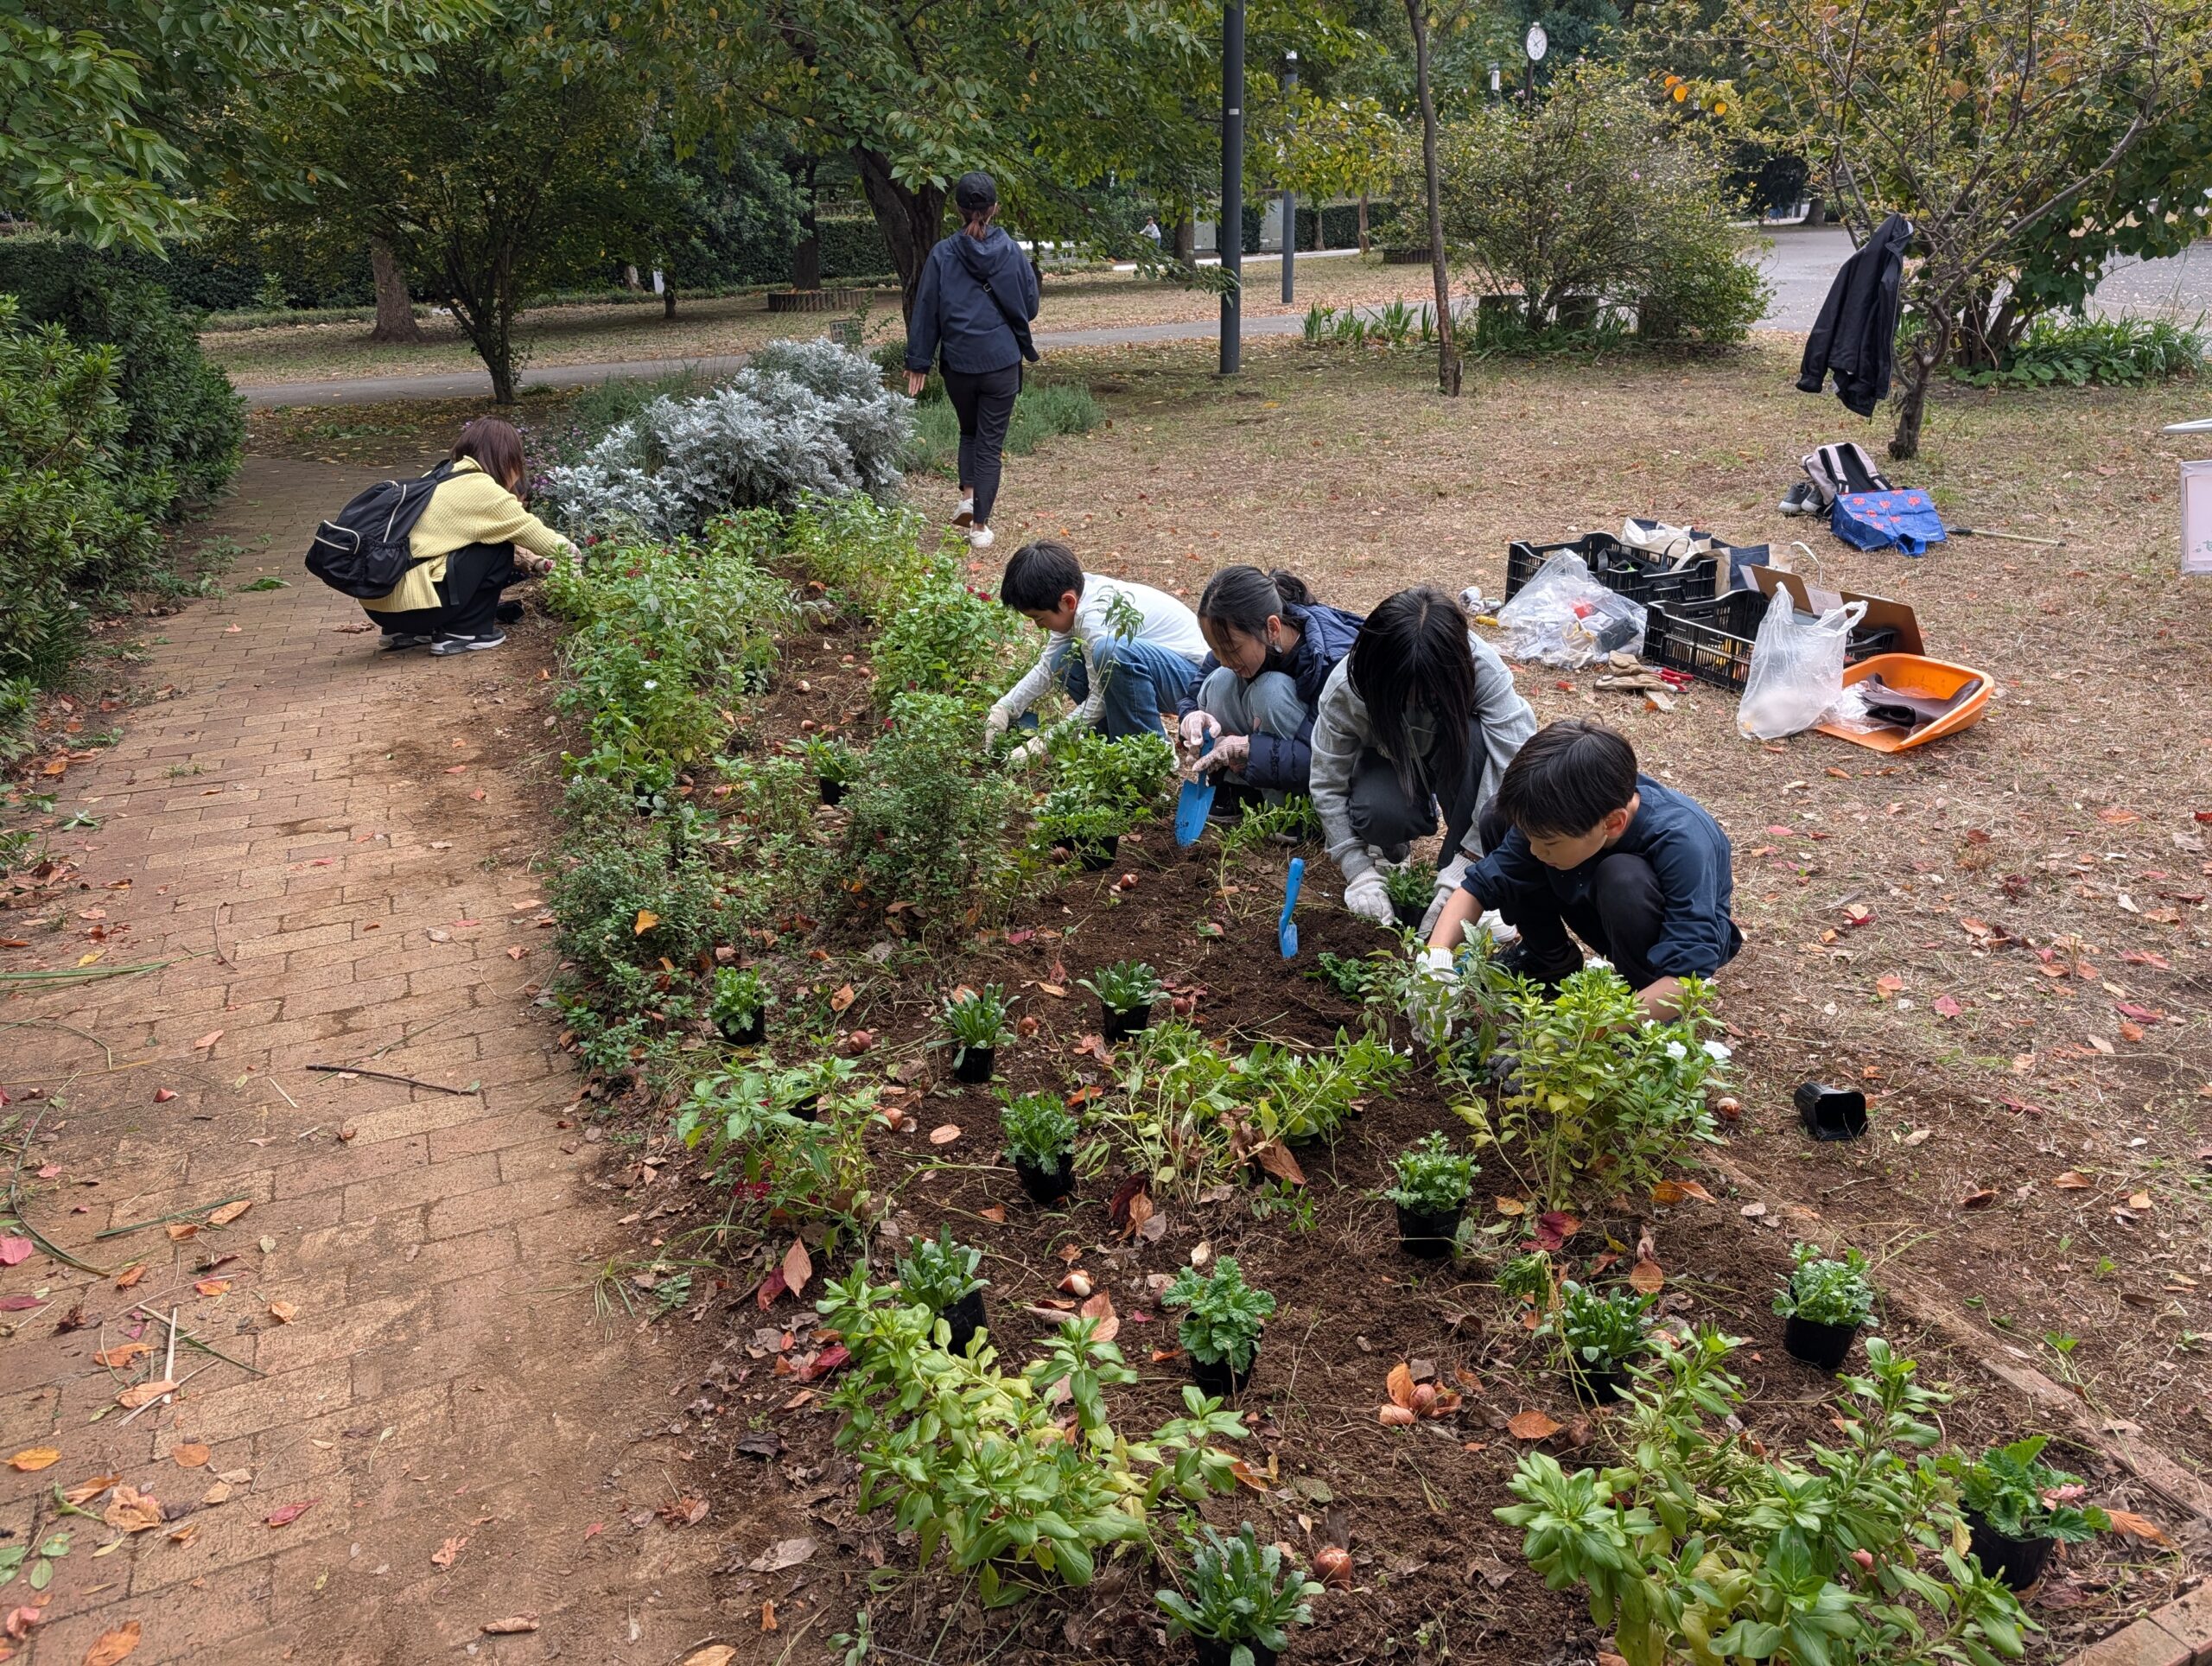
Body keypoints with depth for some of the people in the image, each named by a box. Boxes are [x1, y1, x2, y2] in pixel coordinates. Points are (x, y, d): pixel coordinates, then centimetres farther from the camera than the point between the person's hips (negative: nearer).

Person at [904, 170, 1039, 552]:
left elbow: (925, 311, -1)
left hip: (958, 363, 1)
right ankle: (980, 525, 4)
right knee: (991, 441, 6)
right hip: (1002, 362, -1)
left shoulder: (942, 255, -5)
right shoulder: (1012, 252, -4)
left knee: (969, 430, 24)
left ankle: (967, 495, 7)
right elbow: (1030, 306, 5)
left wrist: (918, 362, 6)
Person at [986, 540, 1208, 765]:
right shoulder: (1072, 592, -3)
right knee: (1064, 662, 0)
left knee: (1115, 651, -35)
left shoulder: (1096, 617, -28)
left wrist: (1045, 743, -18)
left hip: (1194, 677, -9)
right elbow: (1047, 666, 7)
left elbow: (1100, 699, -22)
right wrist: (1005, 707, -3)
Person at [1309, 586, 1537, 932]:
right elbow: (1328, 787, -22)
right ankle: (1392, 844, 3)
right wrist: (1360, 872, -29)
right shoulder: (1346, 687, -31)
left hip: (1457, 758, 1)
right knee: (1380, 813, -36)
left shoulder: (1482, 668, -34)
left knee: (1476, 738, -36)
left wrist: (1466, 864, -39)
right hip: (1388, 760, 0)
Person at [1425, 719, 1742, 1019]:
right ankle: (1552, 960, 7)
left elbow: (1689, 977, -41)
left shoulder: (1683, 844, -39)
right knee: (1499, 823, -13)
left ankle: (1650, 1020, -13)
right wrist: (1436, 960, -35)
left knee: (1623, 878, -38)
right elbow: (1482, 884, -18)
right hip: (1615, 919, 5)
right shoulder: (1556, 818, -25)